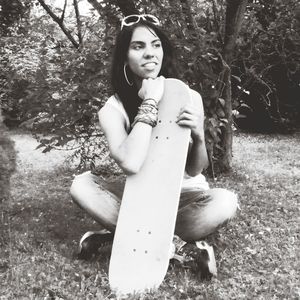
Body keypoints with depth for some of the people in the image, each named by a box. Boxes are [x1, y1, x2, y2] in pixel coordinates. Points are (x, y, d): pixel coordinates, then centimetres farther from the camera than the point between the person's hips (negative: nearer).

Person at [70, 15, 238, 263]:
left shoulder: (188, 98, -11)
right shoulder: (113, 109, -13)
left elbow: (194, 170, -8)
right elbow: (130, 164, -34)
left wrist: (198, 138, -29)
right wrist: (150, 103, -27)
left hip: (185, 196, 0)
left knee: (225, 201, -31)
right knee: (82, 184, -23)